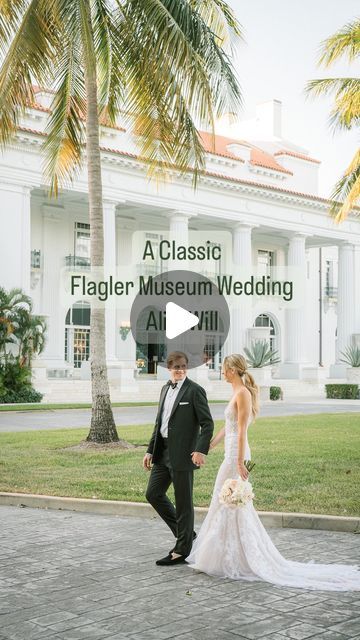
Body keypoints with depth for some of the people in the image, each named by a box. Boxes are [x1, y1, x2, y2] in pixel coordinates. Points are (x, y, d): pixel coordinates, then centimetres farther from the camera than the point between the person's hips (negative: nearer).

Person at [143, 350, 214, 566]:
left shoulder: (195, 390, -8)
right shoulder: (166, 389, 14)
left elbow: (207, 423, -12)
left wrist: (201, 450, -23)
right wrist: (151, 450, 14)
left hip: (183, 454, -8)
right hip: (163, 452, 8)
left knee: (183, 502, 1)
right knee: (154, 494, 10)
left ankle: (181, 551, 12)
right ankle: (185, 532, 25)